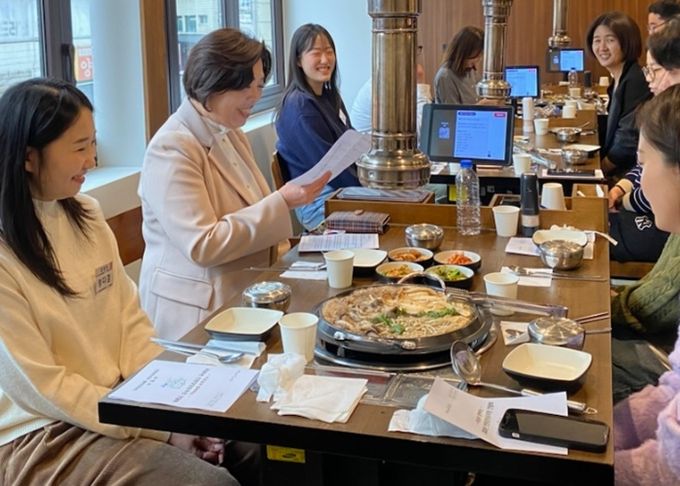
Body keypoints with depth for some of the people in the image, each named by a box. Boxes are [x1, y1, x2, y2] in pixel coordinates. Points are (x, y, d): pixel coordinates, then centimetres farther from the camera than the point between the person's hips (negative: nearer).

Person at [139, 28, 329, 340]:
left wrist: (291, 198, 1)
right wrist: (281, 203, -26)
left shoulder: (231, 135, 9)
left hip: (242, 300, 8)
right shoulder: (172, 150, -19)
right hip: (195, 312, -8)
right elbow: (202, 245, -25)